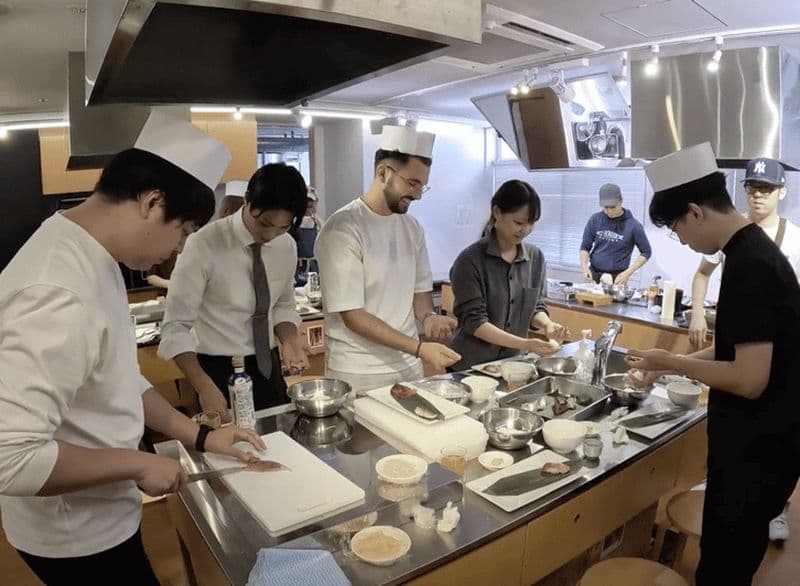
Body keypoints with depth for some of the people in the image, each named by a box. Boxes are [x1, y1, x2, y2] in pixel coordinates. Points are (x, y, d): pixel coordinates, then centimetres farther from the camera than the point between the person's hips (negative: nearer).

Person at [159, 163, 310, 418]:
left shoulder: (287, 246, -5)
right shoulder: (204, 245, -20)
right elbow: (175, 327, -19)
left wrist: (289, 340, -11)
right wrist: (204, 386, -31)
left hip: (267, 366, 5)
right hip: (218, 370, -4)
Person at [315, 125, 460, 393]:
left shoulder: (412, 227, 3)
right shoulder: (342, 230, -17)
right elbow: (351, 315, -20)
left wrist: (427, 317, -9)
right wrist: (420, 348, -24)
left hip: (408, 367, 6)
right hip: (359, 376, -6)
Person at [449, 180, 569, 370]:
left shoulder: (535, 257, -1)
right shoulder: (470, 260, -17)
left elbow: (536, 306, 8)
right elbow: (474, 322, -19)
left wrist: (547, 325, -13)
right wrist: (524, 344, -27)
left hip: (513, 362, 5)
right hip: (471, 365, -4)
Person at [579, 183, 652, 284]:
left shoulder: (633, 225, -8)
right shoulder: (595, 220, -2)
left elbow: (646, 252, 0)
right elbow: (585, 247, 5)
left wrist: (627, 273, -10)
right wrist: (584, 267, -11)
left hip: (617, 278, -2)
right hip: (593, 275, 2)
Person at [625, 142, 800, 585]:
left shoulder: (748, 266, -25)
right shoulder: (755, 251, 7)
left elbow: (750, 379, -28)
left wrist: (672, 363, -15)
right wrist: (676, 364, 13)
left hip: (757, 451, -9)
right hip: (758, 442, 9)